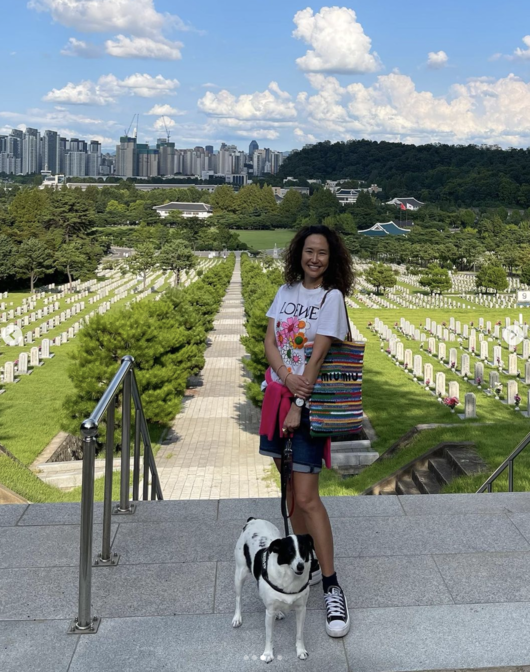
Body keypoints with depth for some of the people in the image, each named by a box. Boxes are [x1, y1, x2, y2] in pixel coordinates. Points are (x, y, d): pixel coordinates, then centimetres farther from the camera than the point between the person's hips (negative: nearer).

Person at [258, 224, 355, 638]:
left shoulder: (332, 297, -10)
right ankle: (305, 564, 30)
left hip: (309, 402, -6)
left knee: (307, 496, -9)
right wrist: (287, 377, -16)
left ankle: (332, 587, 1)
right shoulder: (287, 291, 8)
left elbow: (317, 358, -15)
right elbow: (269, 342, 2)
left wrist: (298, 408, -17)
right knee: (291, 488, 14)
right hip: (278, 394, 6)